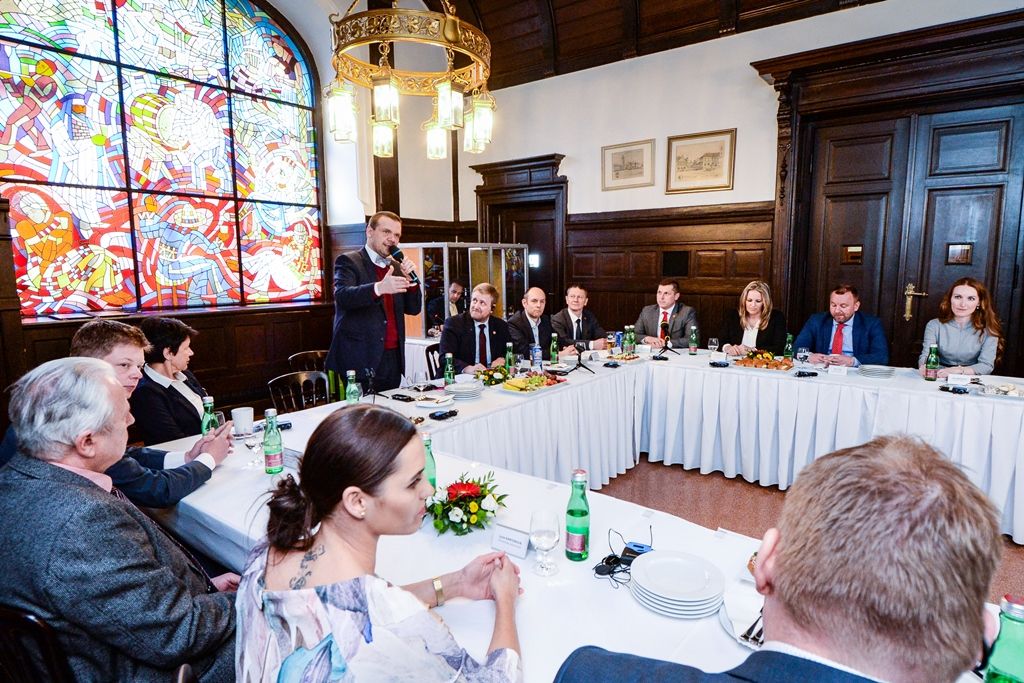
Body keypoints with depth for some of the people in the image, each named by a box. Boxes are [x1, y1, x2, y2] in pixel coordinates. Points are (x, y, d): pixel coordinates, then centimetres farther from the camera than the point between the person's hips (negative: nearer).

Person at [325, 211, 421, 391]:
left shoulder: (396, 267, 16)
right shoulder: (349, 261, -1)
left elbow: (413, 309, 14)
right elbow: (341, 295, -19)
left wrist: (411, 279, -4)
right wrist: (379, 288, -36)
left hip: (393, 358, 6)